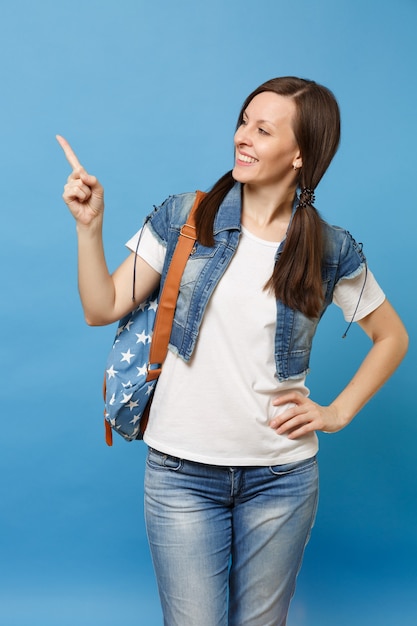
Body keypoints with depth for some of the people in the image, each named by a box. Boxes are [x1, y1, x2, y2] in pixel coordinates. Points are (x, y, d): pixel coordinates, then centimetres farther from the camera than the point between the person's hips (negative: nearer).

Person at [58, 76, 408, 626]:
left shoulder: (330, 251, -2)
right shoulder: (183, 219, -2)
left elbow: (392, 337, 11)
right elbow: (103, 309, -2)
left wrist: (338, 412, 2)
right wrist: (89, 226, -12)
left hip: (282, 477, 1)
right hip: (183, 472, 0)